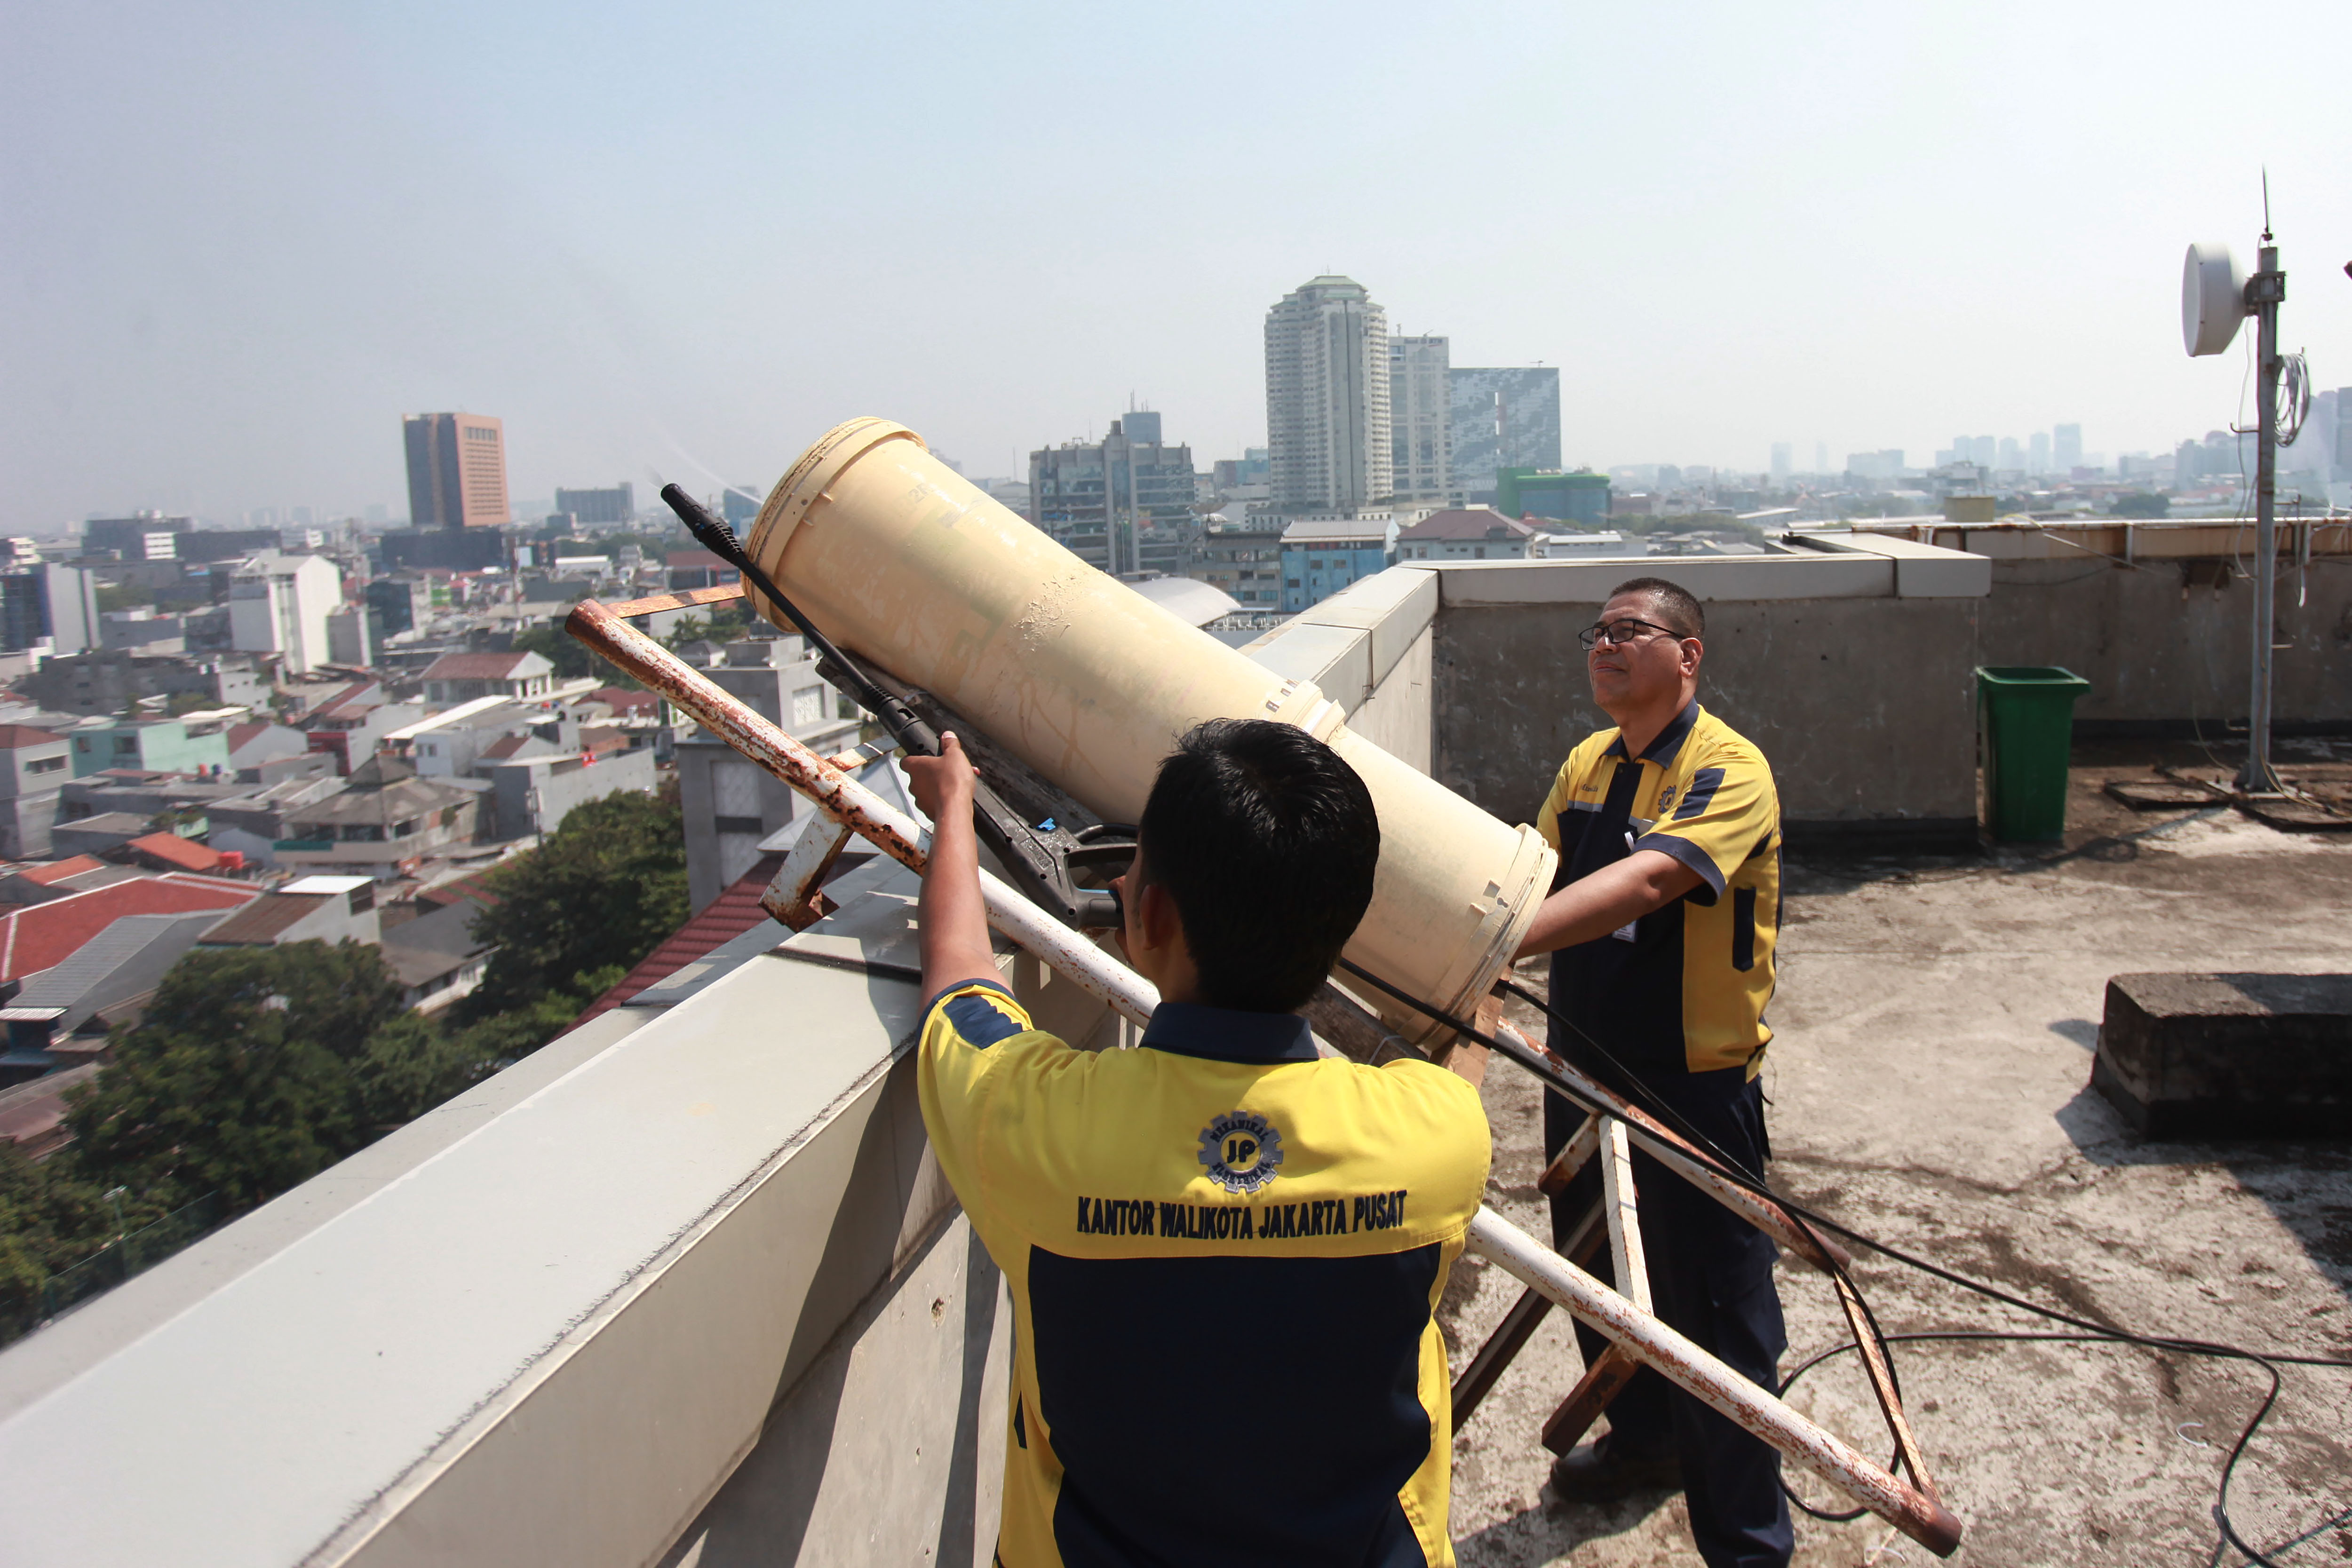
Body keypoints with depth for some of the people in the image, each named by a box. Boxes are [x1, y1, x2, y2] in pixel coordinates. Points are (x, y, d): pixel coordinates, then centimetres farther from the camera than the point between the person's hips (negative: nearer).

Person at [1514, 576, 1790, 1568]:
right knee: (1599, 1278, 23)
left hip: (1694, 1086, -7)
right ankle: (1643, 1439, 50)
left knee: (1713, 1314, 3)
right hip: (1585, 1071, 7)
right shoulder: (1586, 764, 6)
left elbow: (1642, 882, -34)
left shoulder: (1729, 771, -19)